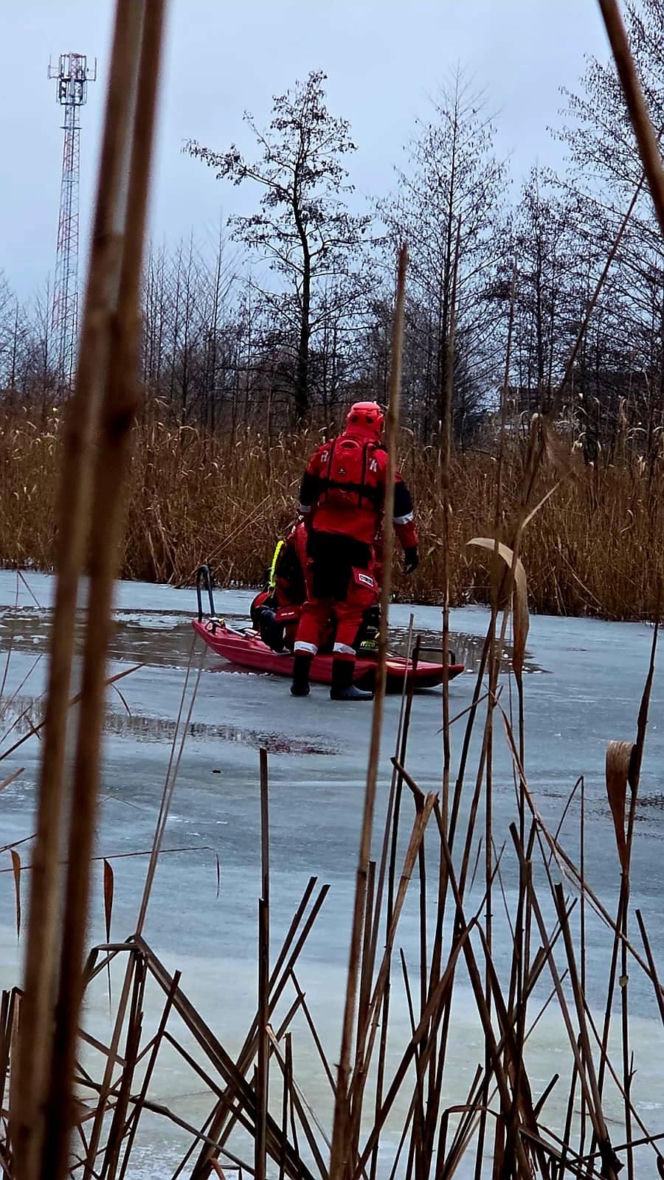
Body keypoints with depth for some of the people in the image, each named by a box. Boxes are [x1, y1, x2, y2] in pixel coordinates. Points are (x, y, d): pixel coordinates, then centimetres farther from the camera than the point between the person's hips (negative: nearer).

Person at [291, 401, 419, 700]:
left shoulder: (324, 452, 9)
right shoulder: (379, 459, -3)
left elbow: (306, 498, 20)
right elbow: (401, 506, -1)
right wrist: (410, 547, 7)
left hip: (322, 539, 4)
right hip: (356, 544, -4)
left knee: (316, 605, 12)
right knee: (350, 609, 1)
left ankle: (300, 678, 10)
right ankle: (341, 683, -4)